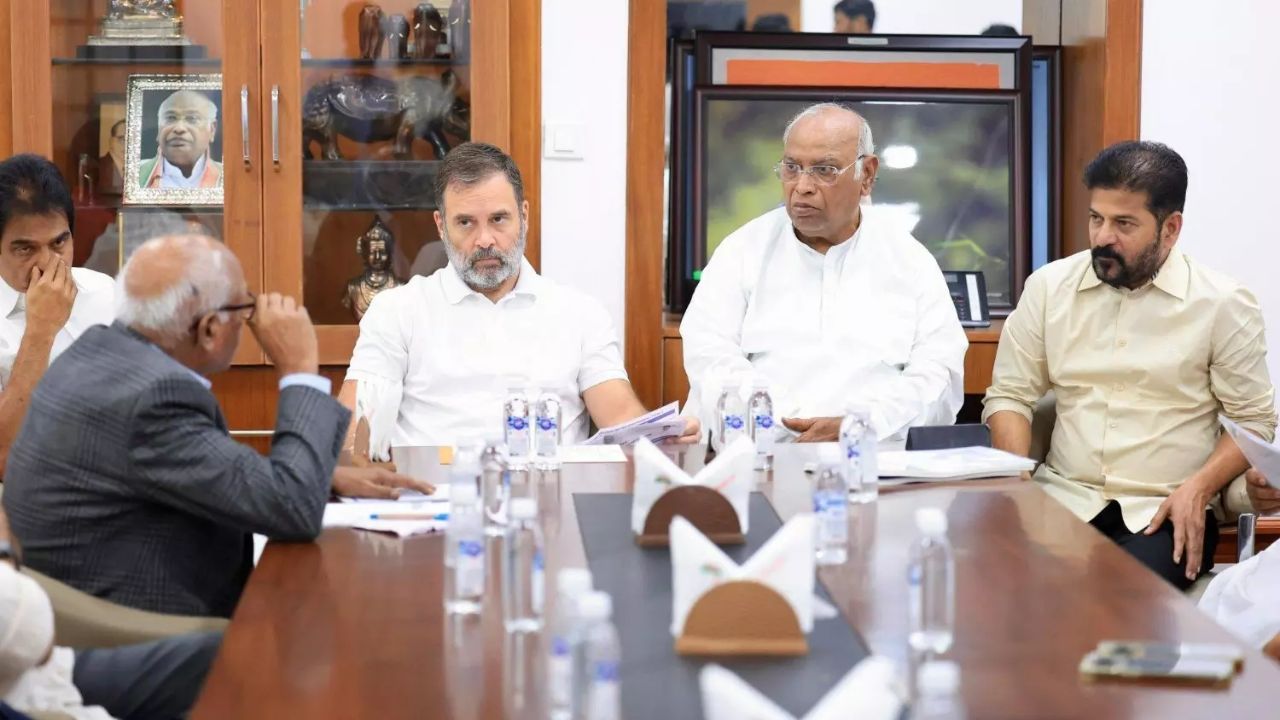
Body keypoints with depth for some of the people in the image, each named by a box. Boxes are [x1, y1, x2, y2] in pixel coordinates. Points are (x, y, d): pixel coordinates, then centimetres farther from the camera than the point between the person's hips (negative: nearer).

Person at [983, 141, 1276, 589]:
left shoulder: (1223, 304, 0)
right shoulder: (1048, 287, 7)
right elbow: (1009, 395, 10)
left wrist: (1199, 489, -13)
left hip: (1165, 513, -2)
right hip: (1063, 498, 2)